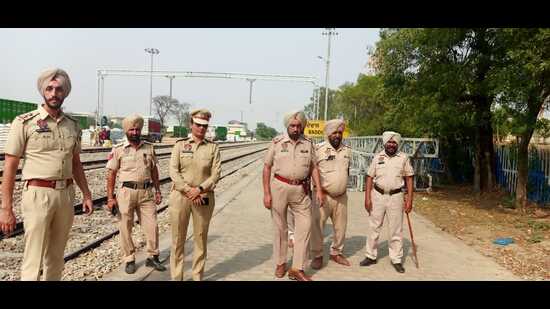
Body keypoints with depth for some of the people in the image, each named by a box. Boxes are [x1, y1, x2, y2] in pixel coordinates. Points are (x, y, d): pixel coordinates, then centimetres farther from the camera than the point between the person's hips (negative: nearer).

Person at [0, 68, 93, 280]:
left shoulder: (72, 125, 10)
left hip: (66, 194, 5)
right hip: (38, 193, -5)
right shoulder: (25, 122, -4)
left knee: (56, 258, 14)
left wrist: (86, 194, 13)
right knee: (33, 260, -4)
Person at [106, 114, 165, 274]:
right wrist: (110, 198, -6)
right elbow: (111, 174, -1)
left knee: (152, 226, 4)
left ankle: (153, 257, 20)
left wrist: (158, 191, 10)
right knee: (125, 228, 6)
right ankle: (129, 260, 22)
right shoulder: (118, 150, -2)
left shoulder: (149, 147, 7)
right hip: (126, 192, -2)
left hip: (146, 192, 2)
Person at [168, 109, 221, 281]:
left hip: (204, 197, 1)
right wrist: (188, 190, -15)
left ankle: (198, 276, 22)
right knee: (178, 239, 6)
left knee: (201, 238, 8)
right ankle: (176, 277, 18)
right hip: (180, 195, 0)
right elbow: (173, 171, -4)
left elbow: (216, 173, -2)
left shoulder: (213, 147, 5)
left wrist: (199, 189, -15)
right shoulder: (180, 145, 4)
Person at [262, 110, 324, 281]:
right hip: (279, 187, -2)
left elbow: (313, 167, 10)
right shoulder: (277, 142, -2)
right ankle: (280, 263, 27)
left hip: (301, 189, 2)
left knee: (305, 226, -1)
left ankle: (297, 269, 9)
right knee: (280, 227, 9)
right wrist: (266, 193, -6)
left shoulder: (308, 143, 5)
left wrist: (319, 190, 0)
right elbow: (267, 167, -1)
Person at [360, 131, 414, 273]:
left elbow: (409, 178, 3)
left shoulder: (404, 158, 1)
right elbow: (370, 177, 3)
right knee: (373, 227, 7)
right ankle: (371, 256, 19)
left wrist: (409, 199, -3)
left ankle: (396, 259, 17)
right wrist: (367, 198, -4)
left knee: (396, 229, 6)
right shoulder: (377, 157, 3)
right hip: (377, 195, 1)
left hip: (396, 197, -1)